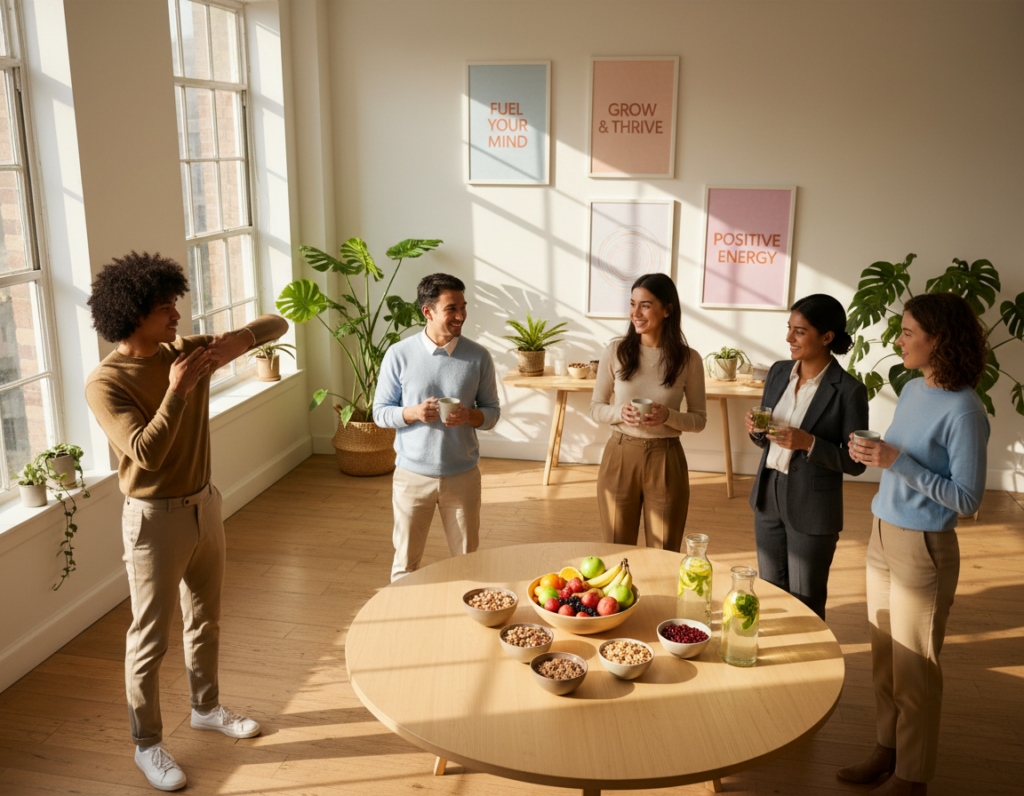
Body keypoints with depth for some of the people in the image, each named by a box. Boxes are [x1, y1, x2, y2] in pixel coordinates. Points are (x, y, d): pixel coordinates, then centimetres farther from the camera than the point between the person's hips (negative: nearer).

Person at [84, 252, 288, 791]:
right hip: (155, 520, -6)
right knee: (150, 639, 7)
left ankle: (206, 707, 44)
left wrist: (243, 337, -19)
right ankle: (147, 744, 26)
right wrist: (176, 391, -28)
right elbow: (147, 453, -30)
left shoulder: (189, 352, -2)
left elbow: (278, 324, 2)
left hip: (204, 505, 6)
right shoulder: (105, 384, -18)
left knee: (206, 619, 22)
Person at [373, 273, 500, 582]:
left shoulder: (478, 357, -4)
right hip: (412, 475, -1)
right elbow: (380, 412, -1)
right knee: (405, 562, 12)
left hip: (462, 474, 1)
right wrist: (413, 412, -20)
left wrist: (469, 415, -18)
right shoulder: (399, 355, -7)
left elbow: (492, 412, 4)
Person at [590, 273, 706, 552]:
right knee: (616, 550, 12)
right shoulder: (616, 351, -3)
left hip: (666, 461, 0)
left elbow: (699, 420, 2)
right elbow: (596, 408, 4)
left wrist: (668, 416, -17)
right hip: (620, 457, 1)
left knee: (664, 555, 10)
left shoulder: (688, 360, -4)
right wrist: (619, 412, -16)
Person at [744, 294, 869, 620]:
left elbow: (855, 463, -12)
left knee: (805, 604, 10)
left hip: (813, 510, -5)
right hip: (768, 497, 6)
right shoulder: (779, 372, 3)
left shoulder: (849, 391, -16)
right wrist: (756, 430, -10)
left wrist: (809, 443, -26)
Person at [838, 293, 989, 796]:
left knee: (913, 669, 7)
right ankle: (888, 750, 36)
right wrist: (871, 454, -4)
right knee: (883, 659, 18)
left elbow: (966, 499, -19)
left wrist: (898, 462, -24)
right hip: (884, 537, 8)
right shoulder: (912, 390, 4)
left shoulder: (963, 412, -20)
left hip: (923, 550, -8)